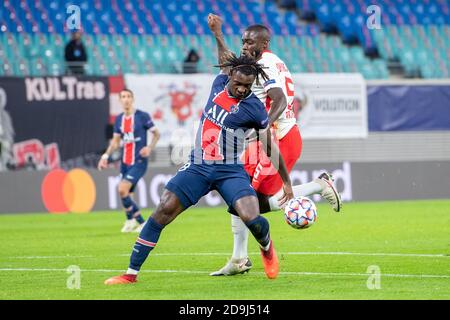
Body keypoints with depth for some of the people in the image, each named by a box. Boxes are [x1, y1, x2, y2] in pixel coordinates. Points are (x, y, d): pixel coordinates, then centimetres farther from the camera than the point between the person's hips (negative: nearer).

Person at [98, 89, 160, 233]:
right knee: (125, 194, 7)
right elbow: (116, 141, 16)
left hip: (139, 162, -6)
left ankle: (131, 220, -3)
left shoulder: (142, 116, -8)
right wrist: (106, 156, 3)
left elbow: (156, 134, -1)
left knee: (122, 189, -19)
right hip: (125, 162, 6)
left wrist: (149, 148, -17)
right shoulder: (119, 119, 9)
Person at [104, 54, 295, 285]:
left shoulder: (254, 108, -8)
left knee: (251, 219, -23)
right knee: (163, 211, -10)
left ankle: (267, 248, 17)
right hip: (198, 168, 4)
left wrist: (287, 182, 5)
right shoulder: (219, 84, 3)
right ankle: (131, 273, -5)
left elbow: (271, 147, 1)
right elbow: (225, 65, 29)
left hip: (230, 171, -4)